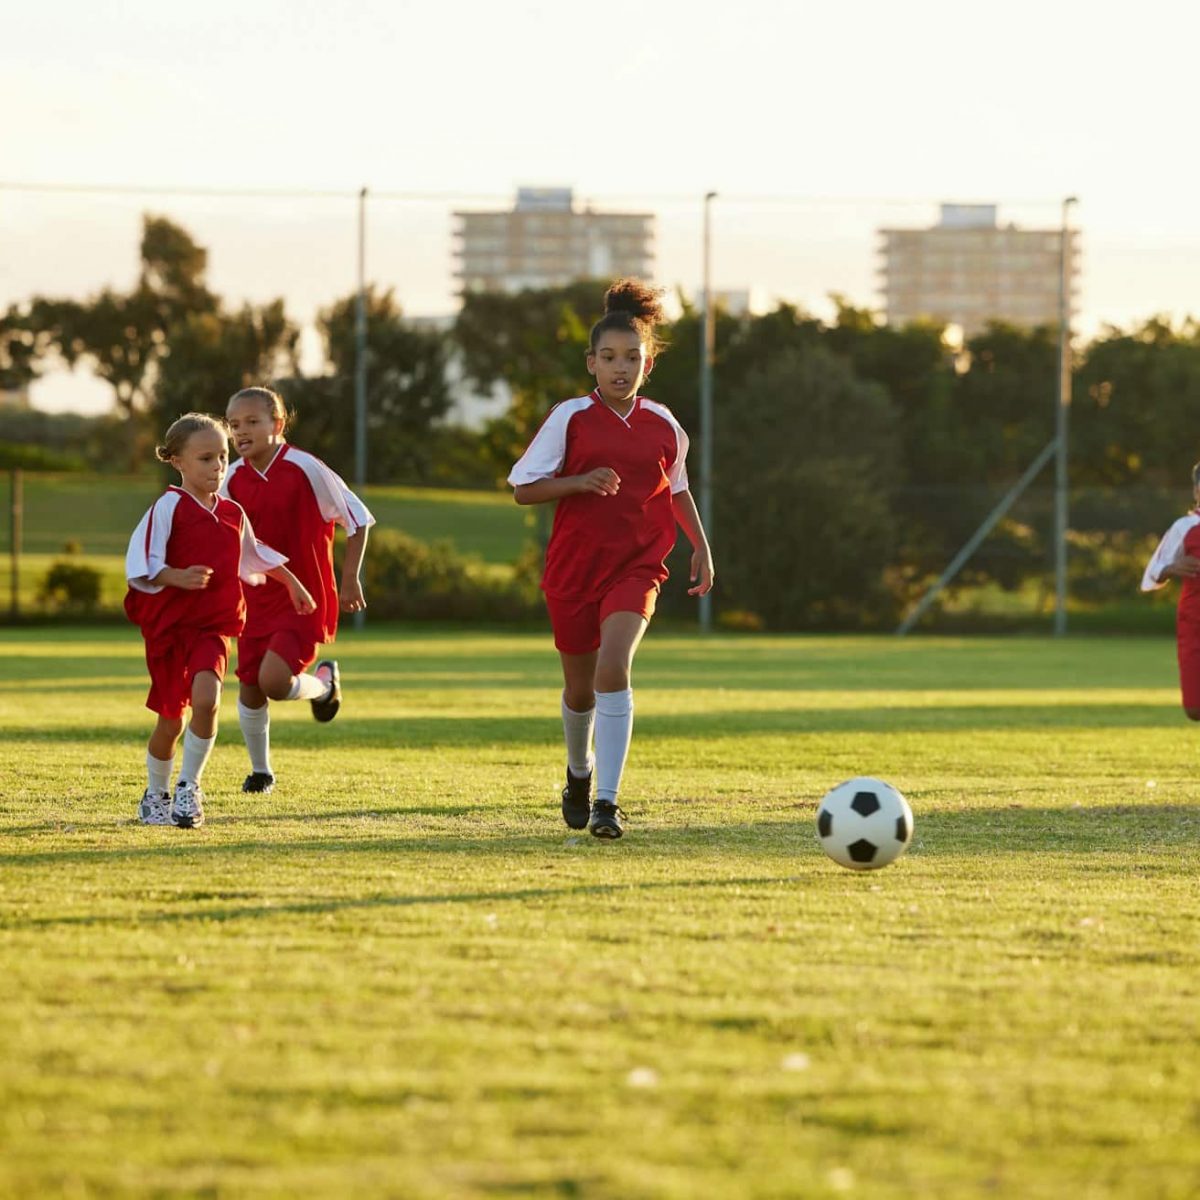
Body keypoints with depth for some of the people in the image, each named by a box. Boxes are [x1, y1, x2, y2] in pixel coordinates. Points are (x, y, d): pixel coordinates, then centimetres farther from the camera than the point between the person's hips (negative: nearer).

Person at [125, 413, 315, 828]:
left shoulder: (232, 513, 8)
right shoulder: (168, 506, -9)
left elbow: (253, 553, 28)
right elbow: (141, 565, -14)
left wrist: (292, 583, 34)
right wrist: (179, 577, -30)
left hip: (213, 626, 3)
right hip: (167, 623, -3)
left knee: (206, 699, -23)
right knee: (170, 719, 5)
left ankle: (189, 787, -7)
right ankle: (156, 796, 29)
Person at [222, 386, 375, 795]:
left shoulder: (304, 469, -16)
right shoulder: (233, 478, -1)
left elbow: (357, 518, -8)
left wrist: (350, 578, -9)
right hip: (255, 600, 5)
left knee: (273, 680, -21)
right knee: (249, 689, 6)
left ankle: (323, 683, 13)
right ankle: (260, 771, 27)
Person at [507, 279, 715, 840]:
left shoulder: (663, 425, 2)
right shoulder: (570, 418, -5)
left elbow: (677, 488, 20)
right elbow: (523, 489, -4)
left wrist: (701, 544, 15)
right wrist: (580, 482, -19)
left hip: (636, 566, 0)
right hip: (575, 564, 0)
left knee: (613, 667, -24)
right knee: (581, 687, 12)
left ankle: (607, 801, -23)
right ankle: (579, 773, 44)